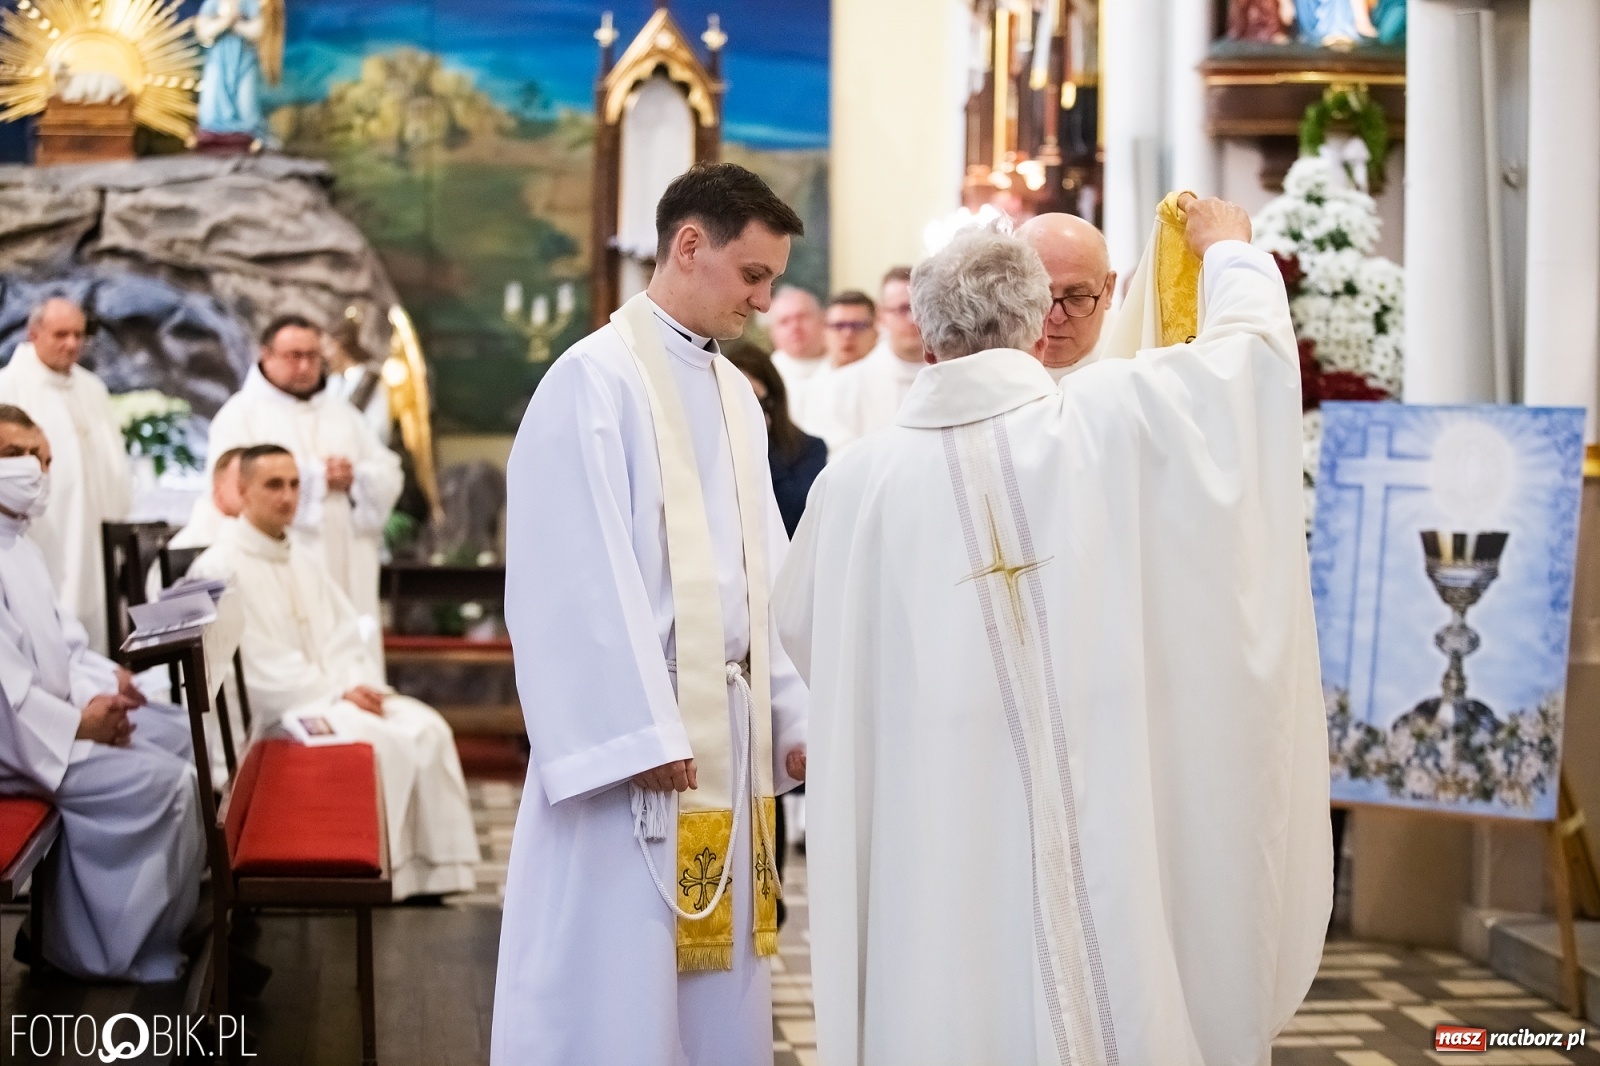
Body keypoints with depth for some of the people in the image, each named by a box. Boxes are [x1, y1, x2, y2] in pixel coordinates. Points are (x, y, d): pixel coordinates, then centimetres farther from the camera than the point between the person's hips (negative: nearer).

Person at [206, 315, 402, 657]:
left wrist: (355, 477, -8)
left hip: (347, 576, 5)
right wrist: (317, 476, -10)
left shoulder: (343, 414, 21)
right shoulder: (240, 414, 5)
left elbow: (389, 478, 15)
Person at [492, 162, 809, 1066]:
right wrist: (642, 736, -18)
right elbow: (582, 579, -15)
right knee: (619, 982, -1)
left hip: (731, 730, 7)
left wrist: (792, 715, 7)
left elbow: (766, 574, 14)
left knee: (717, 984, 11)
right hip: (637, 732, -7)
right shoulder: (596, 380, -9)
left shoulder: (738, 396, 14)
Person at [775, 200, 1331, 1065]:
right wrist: (1228, 249, 29)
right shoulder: (1111, 418, -5)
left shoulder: (858, 480, -2)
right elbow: (1251, 341, 9)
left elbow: (800, 619, 15)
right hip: (1111, 821, 0)